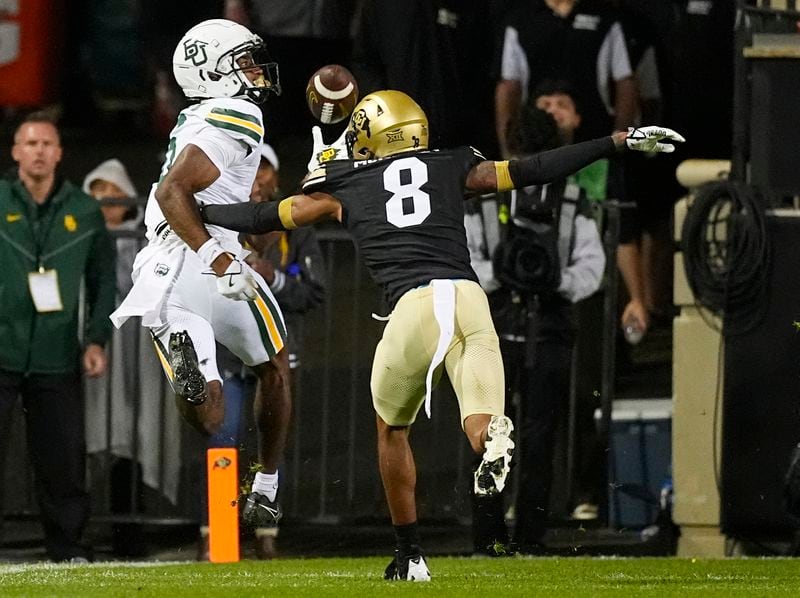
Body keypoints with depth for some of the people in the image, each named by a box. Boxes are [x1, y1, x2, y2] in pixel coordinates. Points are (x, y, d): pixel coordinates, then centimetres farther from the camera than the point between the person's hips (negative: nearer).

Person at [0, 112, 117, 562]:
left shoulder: (84, 211, 9)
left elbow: (103, 281, 13)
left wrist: (97, 340, 3)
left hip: (57, 356, 2)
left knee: (64, 457, 3)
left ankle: (68, 543, 13)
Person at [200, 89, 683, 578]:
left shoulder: (343, 187, 21)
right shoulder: (453, 168, 23)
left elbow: (261, 218, 31)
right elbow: (534, 170, 24)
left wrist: (197, 210, 48)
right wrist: (621, 141, 31)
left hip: (415, 304, -1)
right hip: (470, 298, 1)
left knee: (392, 427, 23)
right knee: (481, 426, -5)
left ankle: (410, 556, 25)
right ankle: (493, 438, -44)